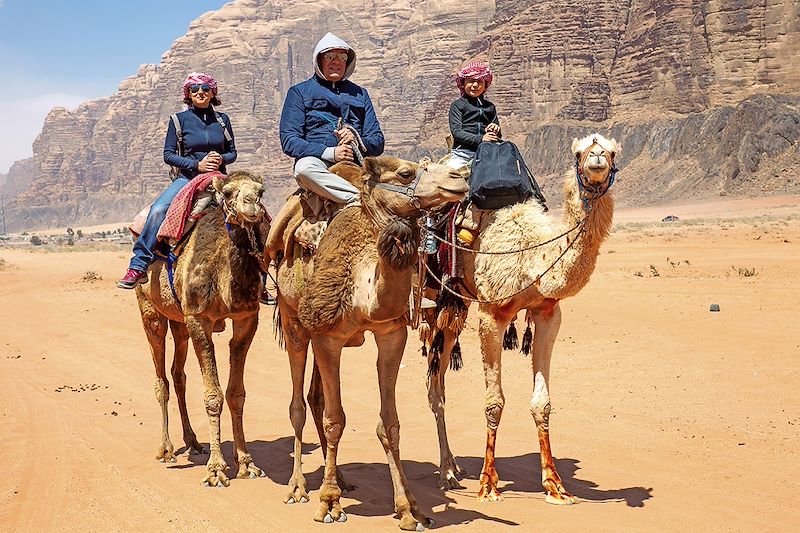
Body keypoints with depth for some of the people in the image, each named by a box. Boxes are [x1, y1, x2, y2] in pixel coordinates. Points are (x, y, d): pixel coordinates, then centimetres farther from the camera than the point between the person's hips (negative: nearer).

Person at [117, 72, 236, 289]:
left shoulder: (222, 119, 11)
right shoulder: (179, 120, 4)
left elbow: (232, 152, 16)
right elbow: (168, 155, 1)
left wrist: (221, 159, -8)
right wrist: (196, 165, -12)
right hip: (188, 178, -2)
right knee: (158, 209, -29)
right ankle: (138, 267, -24)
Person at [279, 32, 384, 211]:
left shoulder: (359, 94, 24)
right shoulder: (299, 92, 14)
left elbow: (378, 142, 18)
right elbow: (289, 141, 0)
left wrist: (357, 140, -7)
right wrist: (330, 153, -13)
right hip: (319, 161, -3)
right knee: (304, 167, -38)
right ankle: (360, 198, -39)